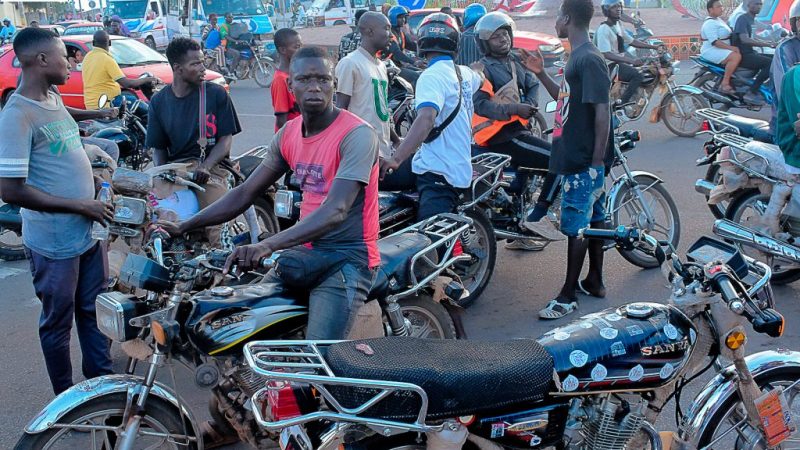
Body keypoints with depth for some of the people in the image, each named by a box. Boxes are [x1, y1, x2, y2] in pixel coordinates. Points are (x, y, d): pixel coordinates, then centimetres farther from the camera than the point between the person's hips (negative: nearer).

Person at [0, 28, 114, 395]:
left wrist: (98, 186, 8)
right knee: (58, 322, 10)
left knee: (94, 310, 19)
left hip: (87, 232, 8)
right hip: (54, 243, -8)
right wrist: (80, 205, -21)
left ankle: (102, 379, 36)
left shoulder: (54, 99, 6)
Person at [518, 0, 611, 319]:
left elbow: (603, 113, -21)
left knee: (576, 227, -2)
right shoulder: (577, 57, 12)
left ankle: (568, 296, 7)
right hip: (577, 159, 10)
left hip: (584, 162, -10)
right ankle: (595, 281, 29)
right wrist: (540, 74, 12)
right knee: (593, 219, 17)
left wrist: (596, 162, -21)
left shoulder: (589, 59, -18)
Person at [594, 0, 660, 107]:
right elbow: (606, 54, -28)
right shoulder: (603, 29, -18)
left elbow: (631, 41, 18)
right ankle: (621, 104, -22)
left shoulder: (617, 25, 12)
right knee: (638, 75, -26)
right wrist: (631, 60, -35)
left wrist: (654, 47, 11)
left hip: (620, 62, 10)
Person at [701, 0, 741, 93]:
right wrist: (731, 47, -29)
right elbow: (714, 42, -26)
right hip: (712, 51, -11)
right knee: (736, 56, -31)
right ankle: (725, 83, -27)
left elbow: (725, 35, 28)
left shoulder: (718, 20, 17)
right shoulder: (710, 23, -16)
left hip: (721, 50, 11)